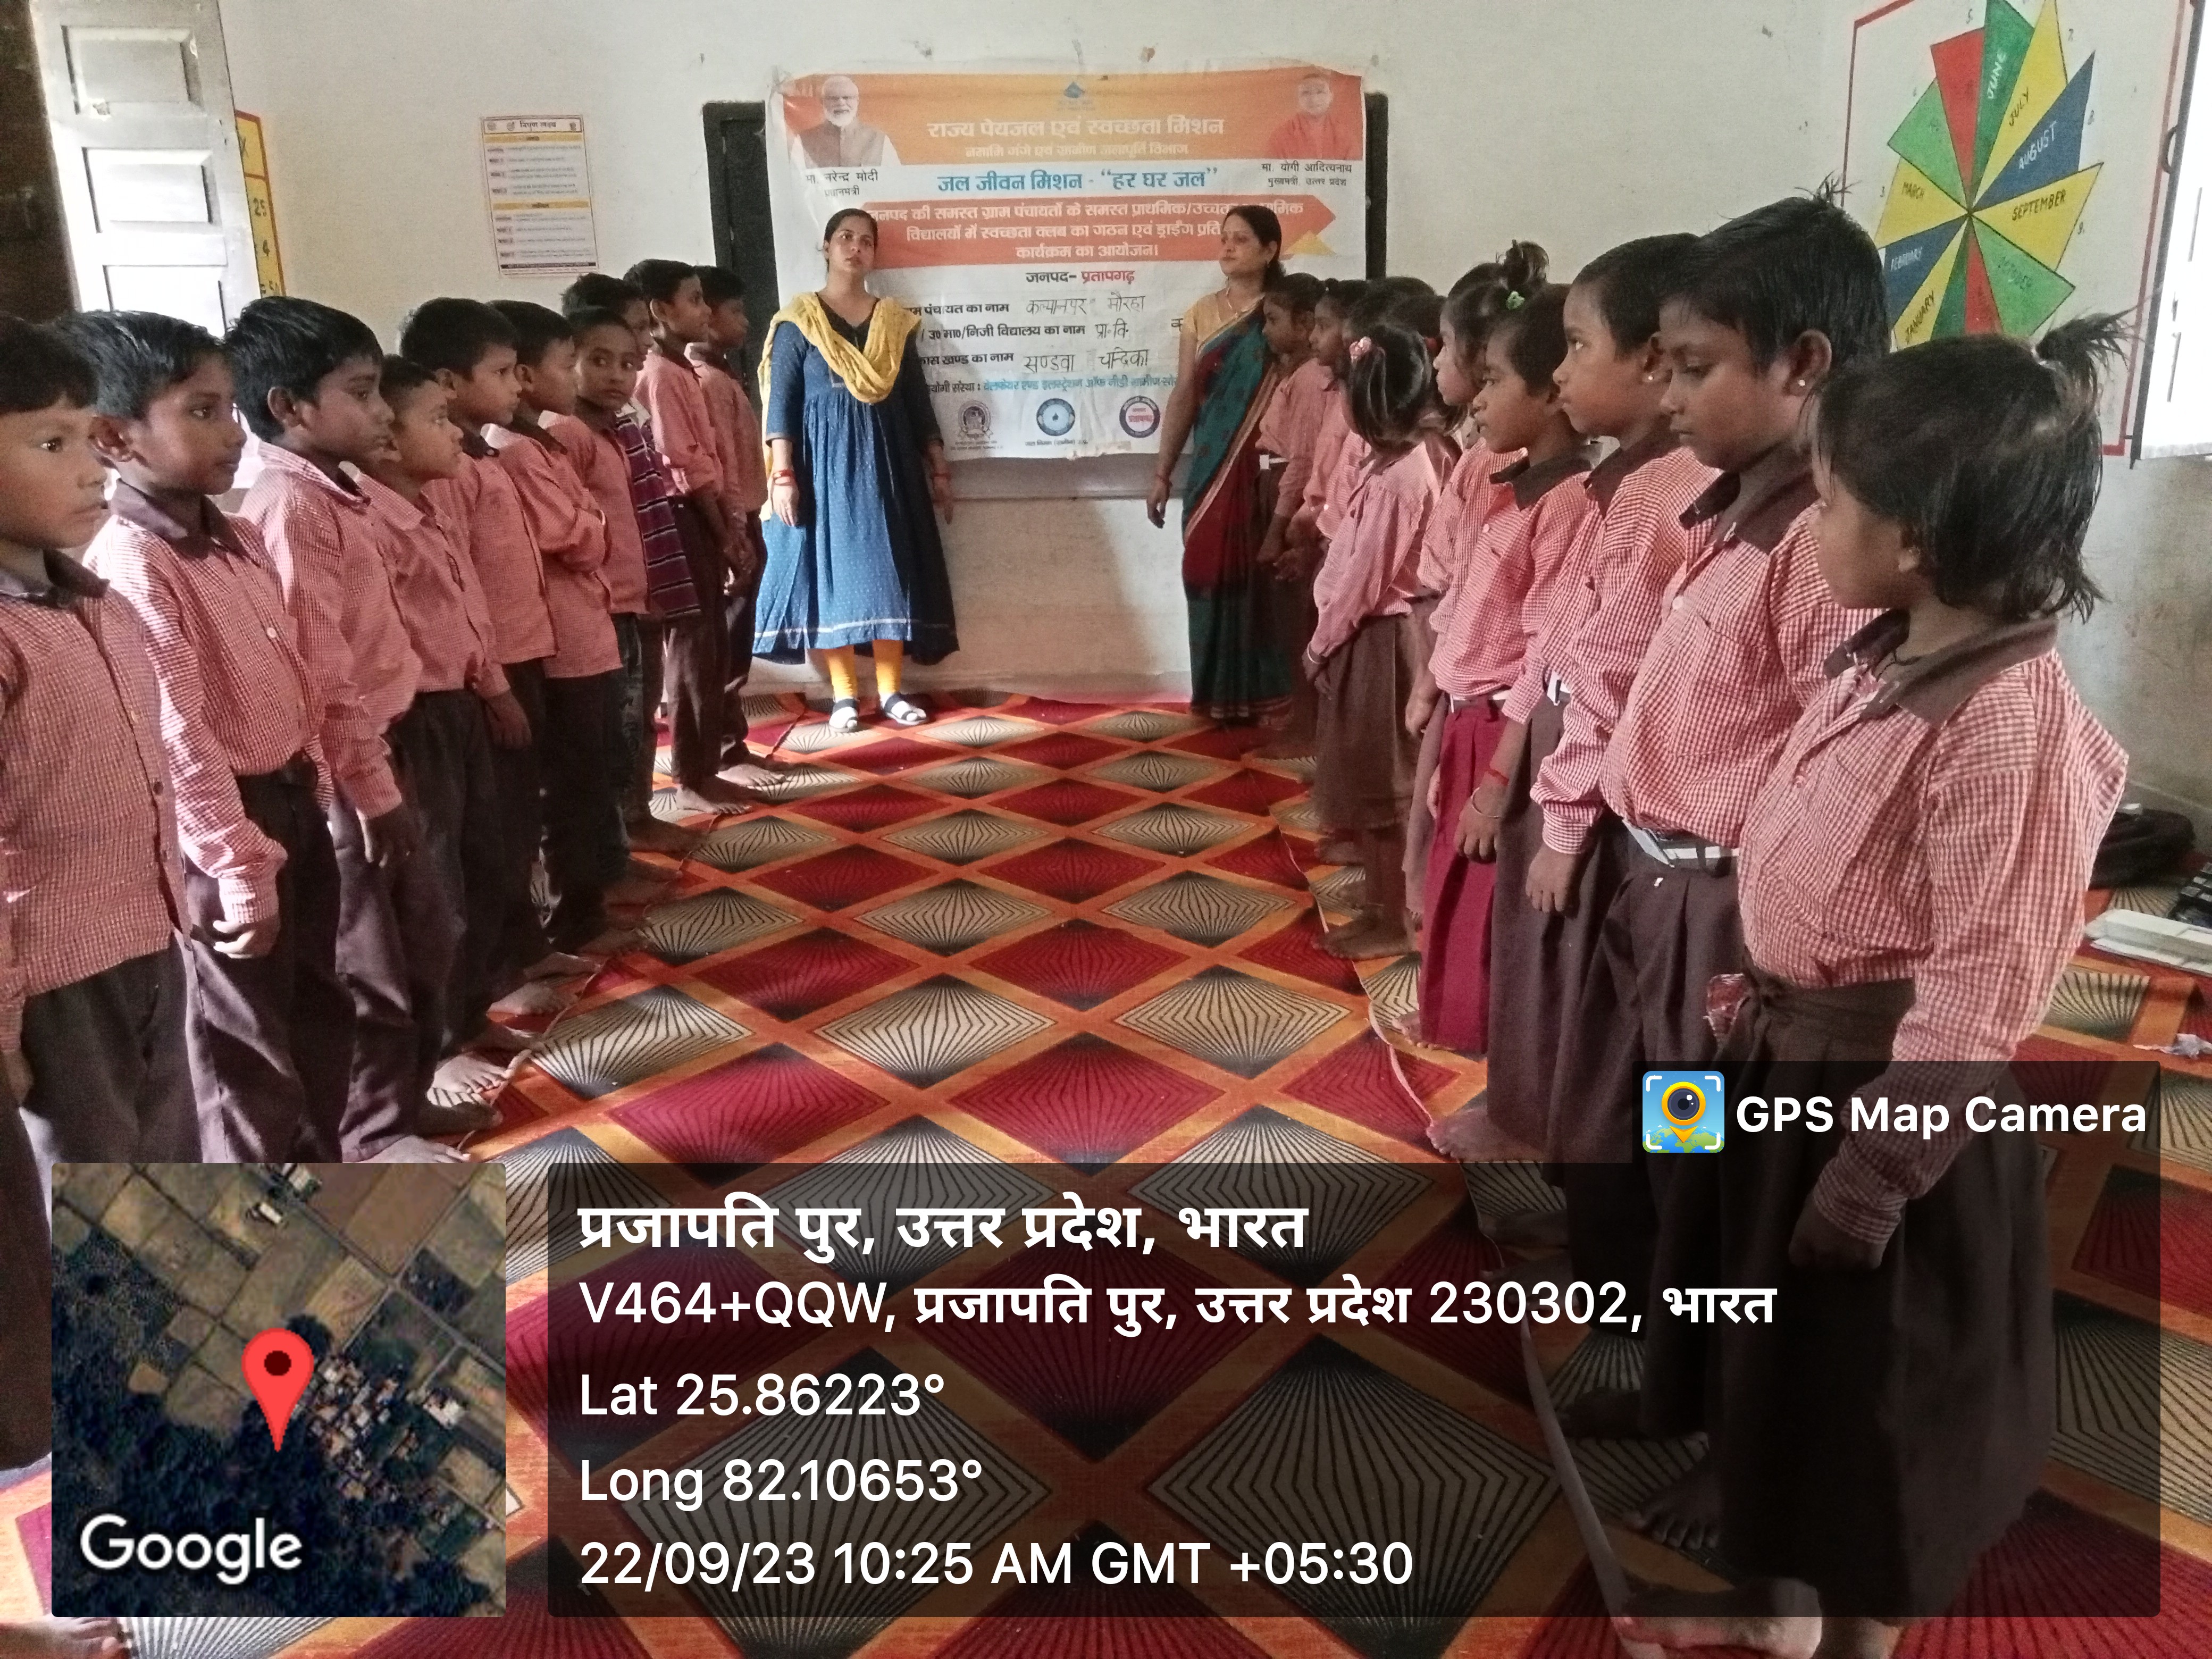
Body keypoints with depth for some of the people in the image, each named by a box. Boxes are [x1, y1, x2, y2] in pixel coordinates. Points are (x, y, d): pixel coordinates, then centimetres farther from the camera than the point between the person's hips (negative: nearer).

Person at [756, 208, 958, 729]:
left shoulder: (895, 321, 10)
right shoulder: (798, 320, 1)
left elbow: (918, 399, 12)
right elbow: (782, 401, -4)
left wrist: (939, 469, 8)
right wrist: (782, 474, -12)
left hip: (886, 460, 3)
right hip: (824, 461, -3)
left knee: (890, 569, 1)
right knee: (831, 567, -2)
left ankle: (890, 691, 8)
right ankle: (843, 694, 5)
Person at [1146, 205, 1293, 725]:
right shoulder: (1202, 313, 8)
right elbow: (1185, 396, 8)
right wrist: (1162, 473, 5)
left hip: (1267, 470, -3)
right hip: (1211, 468, 3)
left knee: (1262, 578, -2)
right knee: (1212, 578, 4)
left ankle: (1265, 696, 10)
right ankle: (1222, 695, 16)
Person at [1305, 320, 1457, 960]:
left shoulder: (1393, 476, -23)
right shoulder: (1432, 452, 2)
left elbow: (1363, 575, -17)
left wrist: (1321, 641, -8)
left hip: (1373, 638, -9)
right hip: (1399, 626, 9)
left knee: (1376, 784, 2)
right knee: (1380, 780, 19)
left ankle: (1390, 921, 14)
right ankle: (1387, 901, 32)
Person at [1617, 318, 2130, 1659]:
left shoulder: (2009, 724, -26)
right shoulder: (1892, 659, 1)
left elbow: (1981, 991, -23)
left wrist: (1871, 1178, -18)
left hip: (1883, 1095, -9)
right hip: (1788, 1057, 9)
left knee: (1871, 1401, 14)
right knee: (1775, 1360, 25)